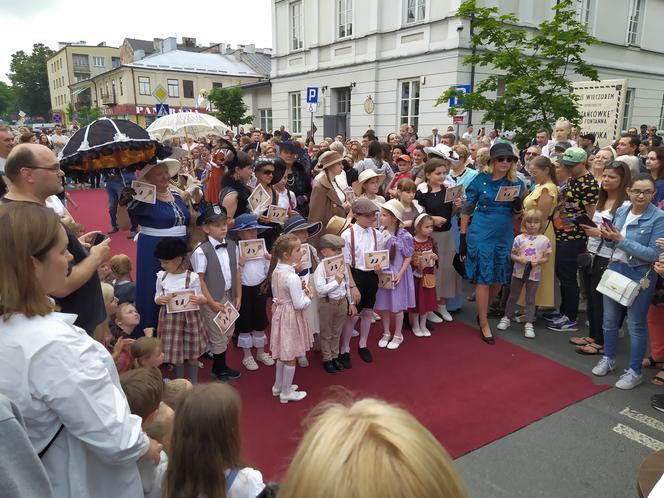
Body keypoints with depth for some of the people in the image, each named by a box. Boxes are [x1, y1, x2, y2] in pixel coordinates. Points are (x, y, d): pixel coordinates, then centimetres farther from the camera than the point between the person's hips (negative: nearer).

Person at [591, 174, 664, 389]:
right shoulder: (621, 211, 2)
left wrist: (622, 240, -22)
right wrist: (608, 236, -9)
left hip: (640, 276, -5)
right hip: (615, 270, 6)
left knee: (636, 325, 6)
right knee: (610, 319, 17)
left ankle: (634, 372, 20)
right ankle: (608, 359, 36)